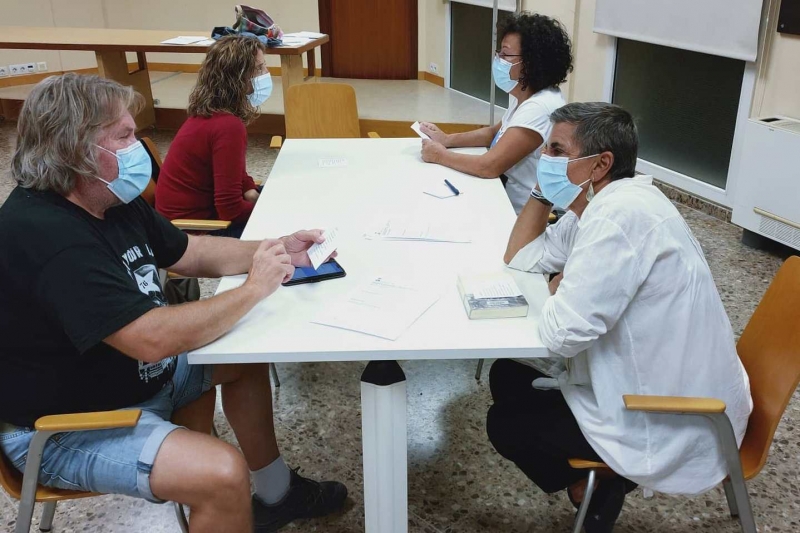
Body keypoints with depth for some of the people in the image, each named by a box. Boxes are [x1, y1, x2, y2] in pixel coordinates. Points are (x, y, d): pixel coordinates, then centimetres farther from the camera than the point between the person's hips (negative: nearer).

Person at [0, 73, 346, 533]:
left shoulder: (113, 200, 0)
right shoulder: (48, 237, -31)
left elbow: (193, 253, 11)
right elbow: (154, 338, -38)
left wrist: (277, 251, -4)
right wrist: (254, 289, -25)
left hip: (133, 370, 10)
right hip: (67, 428, -10)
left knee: (245, 352, 17)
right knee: (224, 474, -28)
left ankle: (275, 492, 30)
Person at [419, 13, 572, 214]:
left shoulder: (539, 108, -26)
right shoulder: (522, 95, 4)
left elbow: (489, 166, -29)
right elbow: (496, 132, 19)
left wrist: (441, 156, -15)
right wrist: (448, 139, 4)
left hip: (527, 217, -8)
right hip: (509, 200, 8)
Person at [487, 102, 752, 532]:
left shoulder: (620, 214, -28)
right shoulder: (602, 202, 3)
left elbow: (562, 333, -31)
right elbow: (521, 258, 12)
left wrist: (558, 289, -10)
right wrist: (542, 189, 0)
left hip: (675, 426, -9)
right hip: (669, 393, 9)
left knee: (505, 423, 7)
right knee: (507, 377, 17)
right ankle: (601, 474, 19)